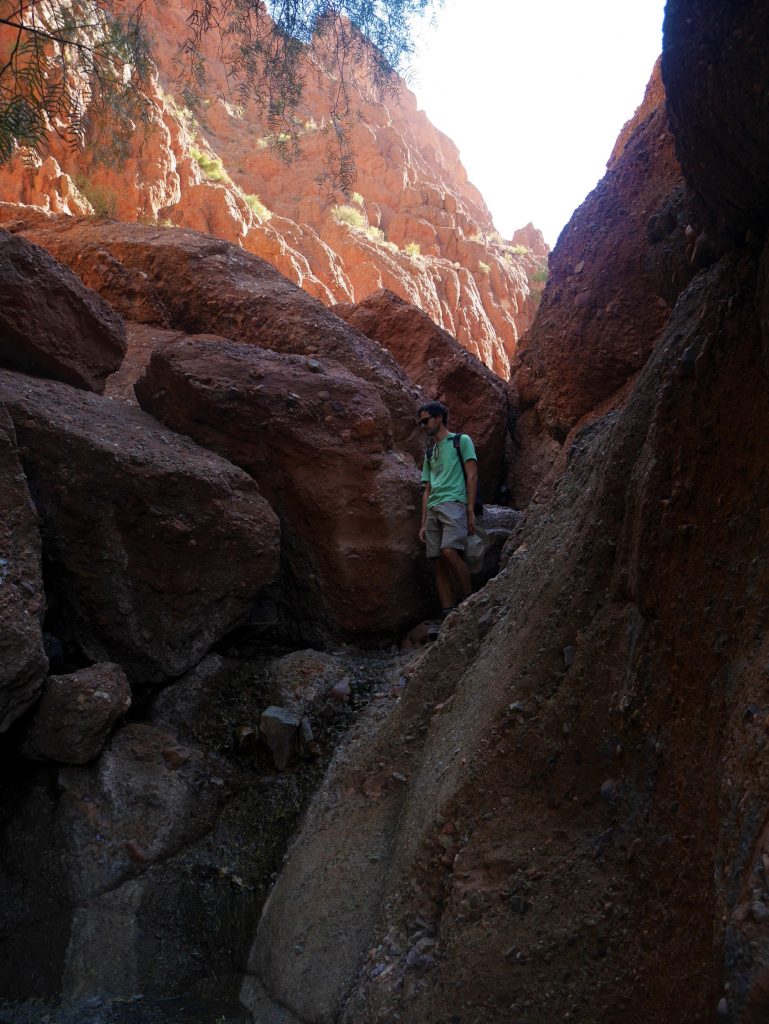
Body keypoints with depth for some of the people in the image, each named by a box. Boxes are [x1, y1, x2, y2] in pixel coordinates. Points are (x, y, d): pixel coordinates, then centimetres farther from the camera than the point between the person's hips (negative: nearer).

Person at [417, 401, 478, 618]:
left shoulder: (461, 441, 11)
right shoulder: (430, 453, 28)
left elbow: (472, 476, 1)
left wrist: (471, 511, -9)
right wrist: (423, 524, 16)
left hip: (454, 503, -6)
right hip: (433, 509, 6)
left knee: (450, 551, -26)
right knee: (438, 562, -4)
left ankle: (468, 600, -14)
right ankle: (448, 614, -6)